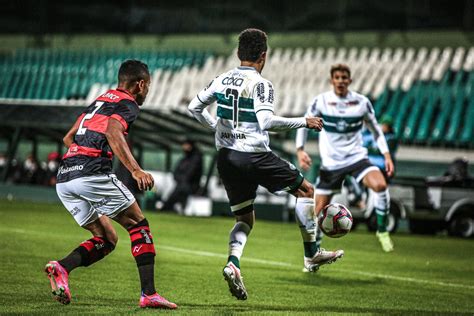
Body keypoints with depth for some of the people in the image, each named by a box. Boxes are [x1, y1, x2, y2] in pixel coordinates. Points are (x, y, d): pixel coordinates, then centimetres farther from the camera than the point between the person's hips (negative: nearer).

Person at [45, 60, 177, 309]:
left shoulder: (100, 100, 26)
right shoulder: (128, 104, 1)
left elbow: (68, 138, 29)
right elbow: (113, 132, -20)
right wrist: (135, 170, -27)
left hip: (64, 179, 8)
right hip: (92, 174, -8)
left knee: (107, 239, 14)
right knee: (138, 225, 5)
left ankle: (62, 267, -11)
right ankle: (148, 294, -3)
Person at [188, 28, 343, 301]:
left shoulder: (222, 80, 8)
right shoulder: (261, 84, -12)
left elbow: (195, 108, 16)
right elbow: (267, 121, -24)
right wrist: (304, 122, -15)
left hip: (226, 156, 6)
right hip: (254, 156, -6)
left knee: (245, 219, 17)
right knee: (306, 189, 12)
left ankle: (233, 263, -11)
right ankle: (312, 255, 16)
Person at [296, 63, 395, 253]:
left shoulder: (362, 102, -3)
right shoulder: (321, 101, -6)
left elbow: (375, 129, 10)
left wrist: (387, 155, 1)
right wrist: (300, 150, -9)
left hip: (356, 157, 0)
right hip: (331, 162, 0)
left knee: (380, 184, -28)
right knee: (319, 208, -1)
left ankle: (382, 230, -10)